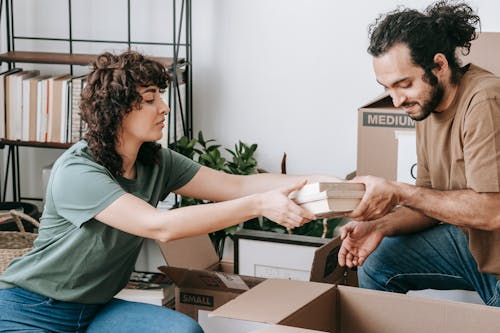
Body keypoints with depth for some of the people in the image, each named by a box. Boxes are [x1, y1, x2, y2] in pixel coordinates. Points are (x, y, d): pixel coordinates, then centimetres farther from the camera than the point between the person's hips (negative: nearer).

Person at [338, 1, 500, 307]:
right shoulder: (427, 104, 4)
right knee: (376, 260, 5)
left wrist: (399, 193, -23)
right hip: (470, 242, 8)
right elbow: (433, 202, 9)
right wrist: (380, 227, -10)